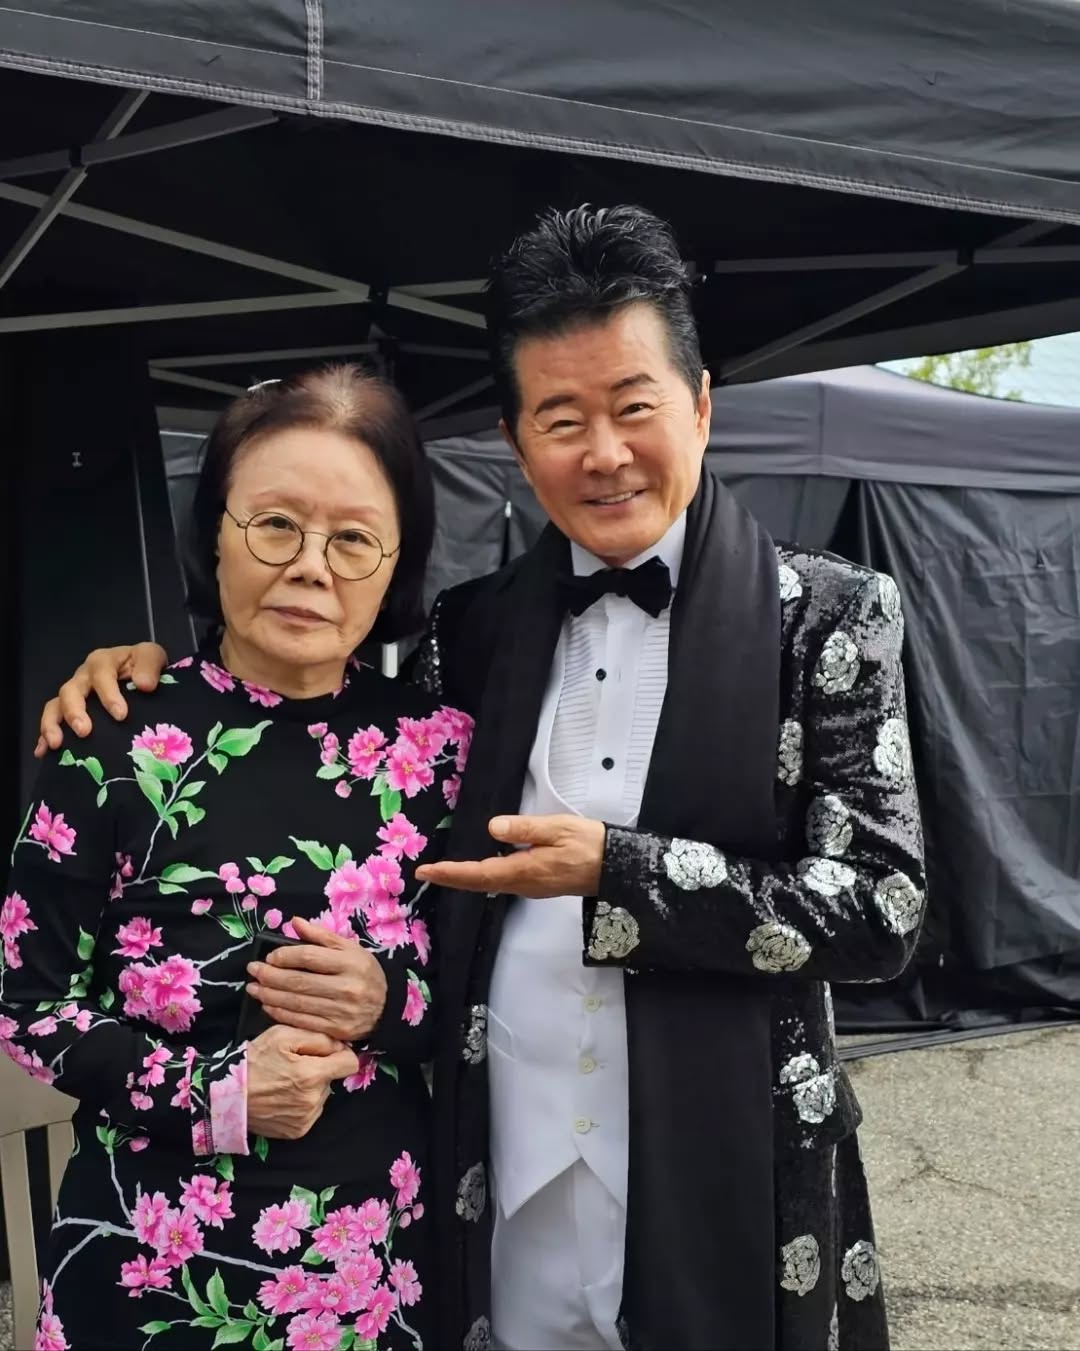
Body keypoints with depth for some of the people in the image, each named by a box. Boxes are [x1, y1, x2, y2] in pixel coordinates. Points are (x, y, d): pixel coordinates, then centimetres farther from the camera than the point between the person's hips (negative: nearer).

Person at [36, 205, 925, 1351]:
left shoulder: (827, 614, -5)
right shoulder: (480, 627, 4)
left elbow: (883, 908, -10)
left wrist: (614, 871, -19)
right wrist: (160, 662, 0)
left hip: (728, 1204, -2)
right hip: (504, 1203, 3)